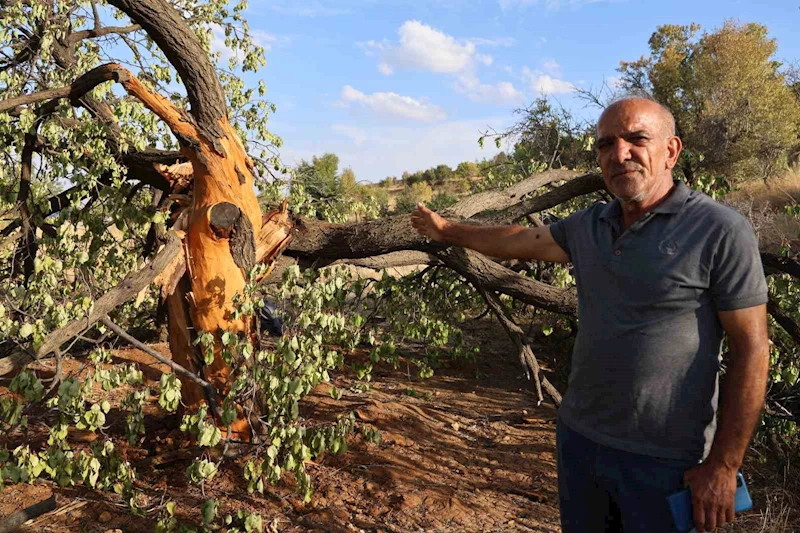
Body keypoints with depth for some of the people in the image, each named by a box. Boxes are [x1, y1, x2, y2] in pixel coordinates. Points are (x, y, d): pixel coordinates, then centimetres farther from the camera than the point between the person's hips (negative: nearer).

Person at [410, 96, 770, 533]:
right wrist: (446, 230, 27)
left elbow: (751, 350, -13)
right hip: (578, 437, 6)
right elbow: (517, 240, 17)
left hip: (664, 461, -5)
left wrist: (723, 465, -14)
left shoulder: (721, 232, -14)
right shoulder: (588, 226, 3)